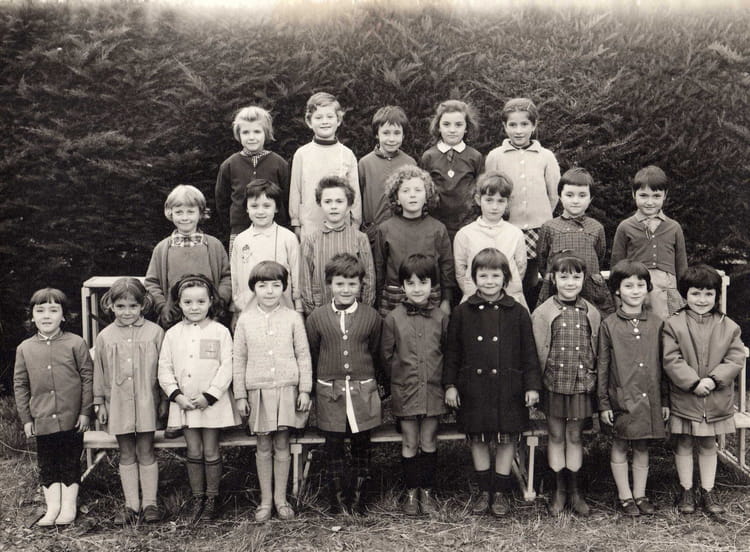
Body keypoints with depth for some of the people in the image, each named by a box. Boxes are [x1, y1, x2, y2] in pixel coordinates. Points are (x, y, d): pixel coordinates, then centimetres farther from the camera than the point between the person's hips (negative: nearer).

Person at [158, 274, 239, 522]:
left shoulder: (220, 332, -5)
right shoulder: (172, 334, 4)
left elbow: (226, 368, -8)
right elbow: (164, 369, 4)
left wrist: (209, 396, -14)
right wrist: (177, 395, -9)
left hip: (213, 402, -3)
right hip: (184, 402, 3)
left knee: (211, 452, 5)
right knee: (193, 452, 9)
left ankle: (212, 498, 18)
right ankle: (197, 498, 20)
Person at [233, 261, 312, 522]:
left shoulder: (293, 318, 0)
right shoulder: (245, 320, 1)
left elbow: (303, 356, 3)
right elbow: (238, 359, 5)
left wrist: (305, 390, 0)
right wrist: (240, 396, 3)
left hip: (287, 388, -1)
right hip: (257, 390, 1)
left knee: (282, 444, 5)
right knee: (263, 447, 7)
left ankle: (281, 498, 19)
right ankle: (265, 499, 19)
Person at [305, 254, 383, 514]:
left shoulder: (371, 317, 1)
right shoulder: (316, 317, 0)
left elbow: (376, 353, 9)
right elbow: (311, 355, 6)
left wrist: (375, 383, 7)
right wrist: (312, 388, 7)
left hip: (363, 390, 0)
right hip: (329, 392, 0)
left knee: (361, 445, 9)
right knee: (333, 446, 7)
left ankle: (359, 497, 22)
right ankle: (338, 499, 19)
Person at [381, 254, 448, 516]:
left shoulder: (441, 318, -1)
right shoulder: (393, 319, -4)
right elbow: (386, 356, 3)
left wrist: (441, 380, 4)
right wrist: (400, 377, 3)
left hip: (433, 390, 1)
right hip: (404, 391, -1)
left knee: (429, 442, 8)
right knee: (410, 443, 7)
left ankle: (427, 490, 22)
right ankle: (411, 491, 21)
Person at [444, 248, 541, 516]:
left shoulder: (518, 313, 0)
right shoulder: (462, 313, 2)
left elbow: (529, 353, 2)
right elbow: (452, 352, 6)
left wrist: (532, 386, -2)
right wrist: (450, 385, 2)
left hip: (508, 388, -1)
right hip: (474, 388, 1)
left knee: (507, 439, 5)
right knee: (478, 439, 9)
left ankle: (501, 492, 19)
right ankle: (484, 491, 24)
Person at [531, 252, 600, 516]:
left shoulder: (592, 314, 2)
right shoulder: (543, 313, -4)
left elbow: (597, 351, 8)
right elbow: (538, 352, -3)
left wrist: (593, 379, 4)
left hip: (581, 385, 1)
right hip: (553, 383, -1)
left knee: (575, 437, 10)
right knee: (556, 436, 9)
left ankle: (575, 491, 22)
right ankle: (559, 490, 21)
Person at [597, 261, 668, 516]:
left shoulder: (656, 324, 3)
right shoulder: (609, 325, -3)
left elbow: (663, 364, 8)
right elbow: (602, 366, -1)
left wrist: (665, 400, 6)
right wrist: (603, 403, -3)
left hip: (649, 397, 2)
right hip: (621, 397, -2)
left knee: (642, 447, 11)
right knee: (620, 446, 6)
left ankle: (640, 494, 23)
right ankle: (625, 496, 19)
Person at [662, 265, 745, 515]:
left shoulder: (728, 327, 0)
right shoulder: (673, 325, -7)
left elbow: (736, 359, -4)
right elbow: (671, 360, -12)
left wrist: (714, 379, -18)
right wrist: (694, 382, -20)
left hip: (717, 399, 2)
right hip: (684, 398, -2)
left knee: (709, 445, 13)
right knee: (684, 445, 8)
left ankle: (708, 491, 24)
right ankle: (686, 491, 21)